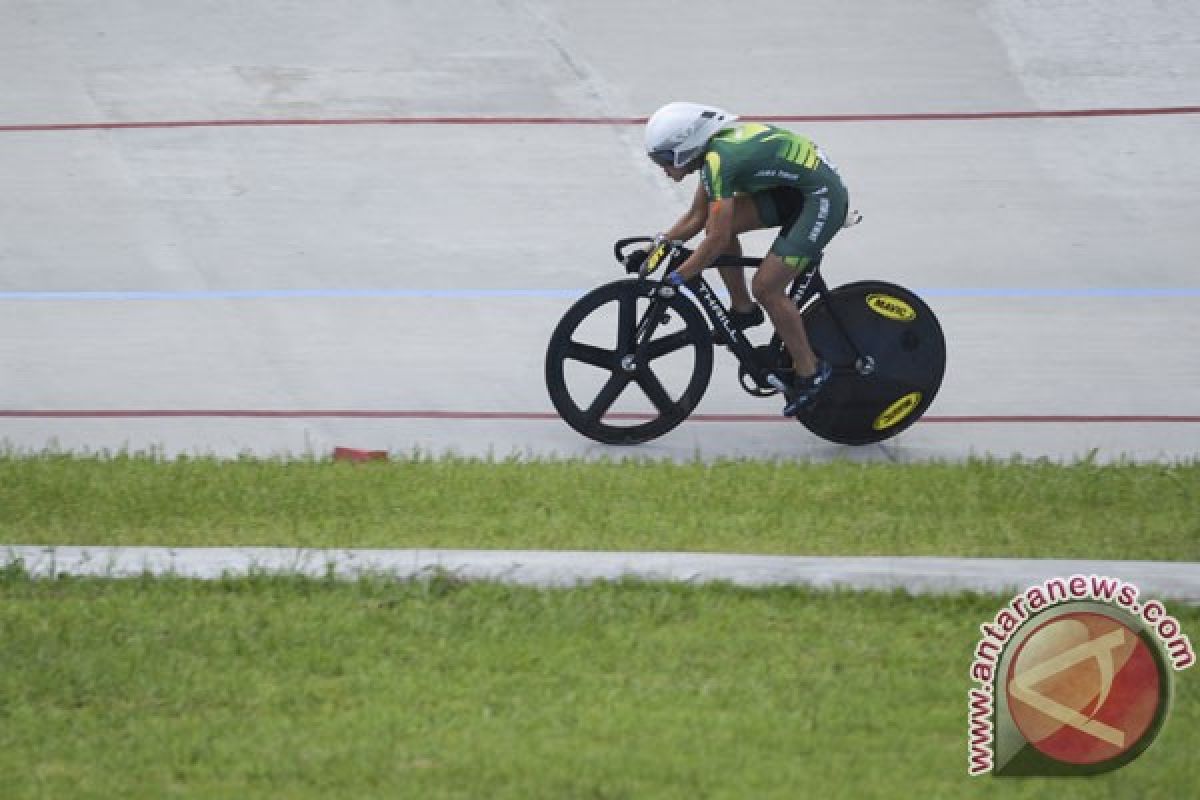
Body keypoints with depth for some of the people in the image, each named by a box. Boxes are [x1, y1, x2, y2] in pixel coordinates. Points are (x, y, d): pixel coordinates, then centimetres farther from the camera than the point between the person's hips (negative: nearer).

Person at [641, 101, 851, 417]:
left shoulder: (720, 160, -25)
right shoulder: (713, 149, 4)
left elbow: (717, 240, -26)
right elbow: (696, 218, 13)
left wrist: (676, 278, -21)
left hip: (823, 198, -10)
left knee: (766, 287, -11)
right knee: (720, 222, 0)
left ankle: (809, 371, 3)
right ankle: (743, 310, 15)